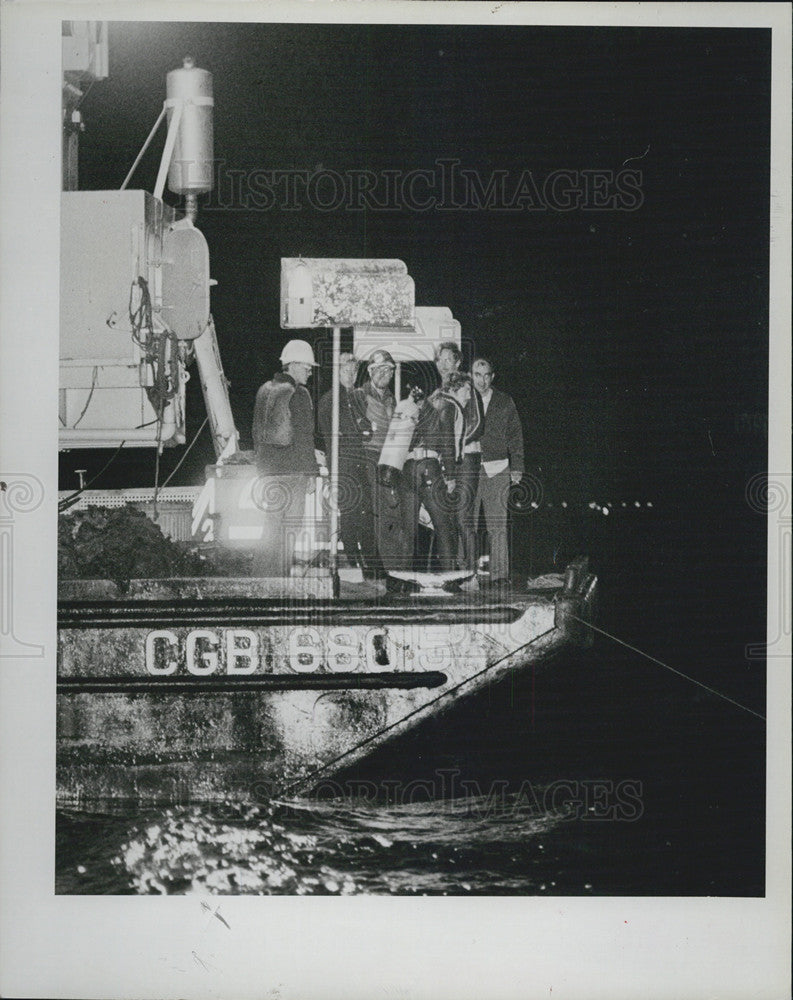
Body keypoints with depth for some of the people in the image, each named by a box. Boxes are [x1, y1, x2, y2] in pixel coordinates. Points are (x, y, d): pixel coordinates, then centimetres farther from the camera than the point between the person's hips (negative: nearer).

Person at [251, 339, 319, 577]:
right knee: (288, 530, -4)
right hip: (292, 471, -8)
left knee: (271, 531, 14)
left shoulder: (264, 390, 14)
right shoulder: (297, 394, -9)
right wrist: (311, 472, -9)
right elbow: (304, 438, -12)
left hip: (268, 469, 8)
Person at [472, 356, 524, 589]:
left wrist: (517, 468, 6)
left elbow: (516, 436, 13)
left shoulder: (505, 402, 10)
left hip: (497, 471, 0)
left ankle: (499, 574, 1)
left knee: (497, 525, -2)